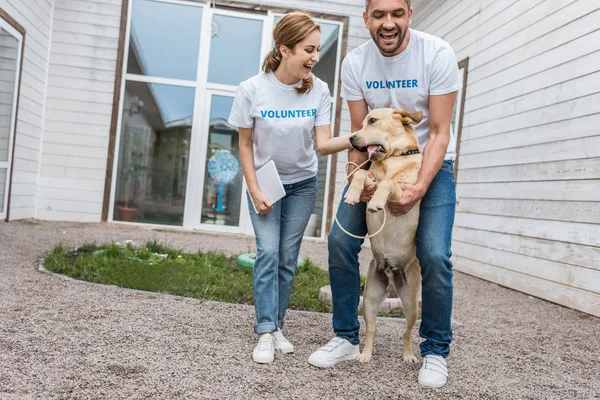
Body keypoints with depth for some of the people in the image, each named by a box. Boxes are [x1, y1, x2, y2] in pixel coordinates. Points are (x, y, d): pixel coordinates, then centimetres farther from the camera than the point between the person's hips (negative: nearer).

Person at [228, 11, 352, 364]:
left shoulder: (318, 90, -14)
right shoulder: (252, 90, -18)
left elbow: (324, 143, -17)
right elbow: (245, 144, -9)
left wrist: (355, 140, -36)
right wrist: (254, 190, -12)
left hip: (302, 183, 2)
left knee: (288, 257, 4)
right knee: (268, 253, -11)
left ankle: (276, 327, 14)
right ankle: (266, 332, -6)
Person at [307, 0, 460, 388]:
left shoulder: (437, 54, -18)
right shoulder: (354, 63, -9)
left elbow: (439, 133, -17)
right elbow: (359, 133, -4)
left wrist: (419, 187, -29)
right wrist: (358, 174, -23)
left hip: (431, 163, -3)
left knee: (434, 255, -15)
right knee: (340, 240, -8)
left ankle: (436, 351, 7)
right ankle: (346, 339, 9)